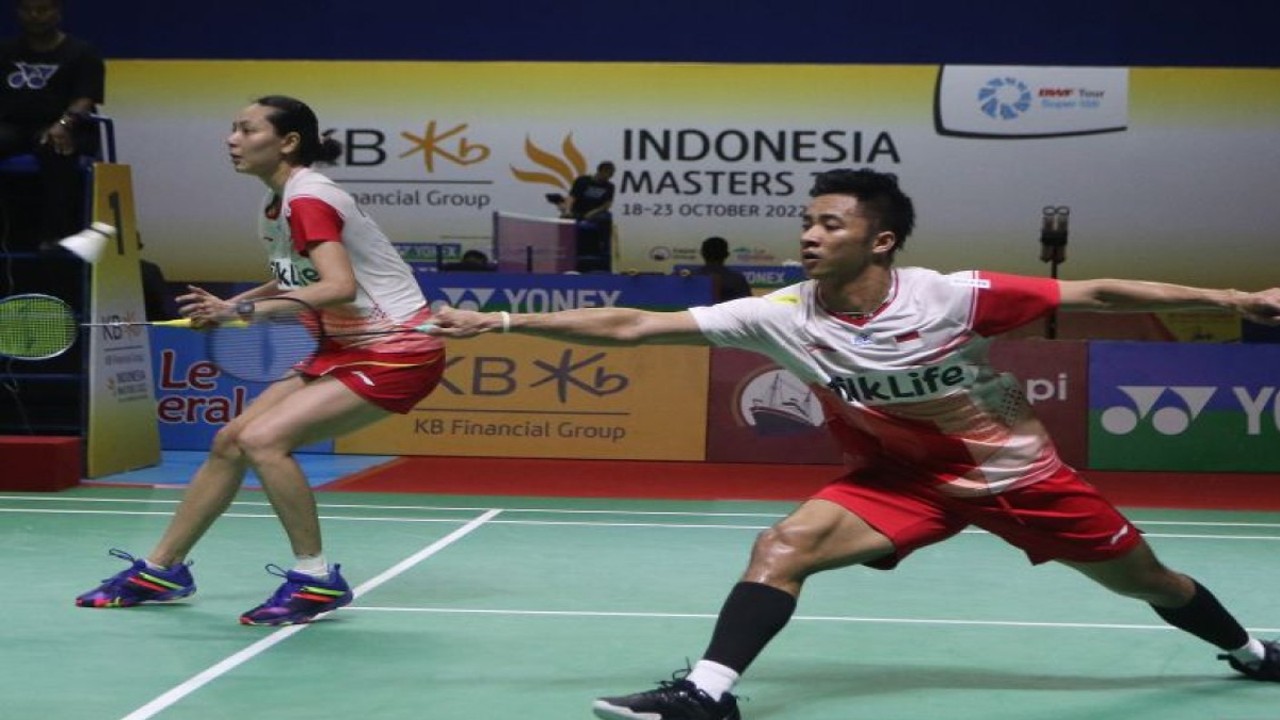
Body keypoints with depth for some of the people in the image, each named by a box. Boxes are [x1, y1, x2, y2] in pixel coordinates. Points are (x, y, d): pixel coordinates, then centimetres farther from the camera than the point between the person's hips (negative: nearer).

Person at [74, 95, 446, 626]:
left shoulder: (308, 198, -19)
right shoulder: (274, 207, 8)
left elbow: (339, 288, -31)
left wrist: (244, 310, -33)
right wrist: (228, 307, 6)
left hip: (396, 351, -9)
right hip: (347, 348, 9)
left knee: (263, 439, -22)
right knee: (229, 442, 9)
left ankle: (317, 581, -11)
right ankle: (161, 569, 22)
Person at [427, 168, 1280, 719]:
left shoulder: (952, 295, -28)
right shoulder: (782, 316, -21)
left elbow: (1093, 293, -22)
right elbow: (633, 325, -23)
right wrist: (502, 322, -28)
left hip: (1014, 467, -1)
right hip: (901, 477, 2)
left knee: (1146, 580, 13)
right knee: (782, 546, -22)